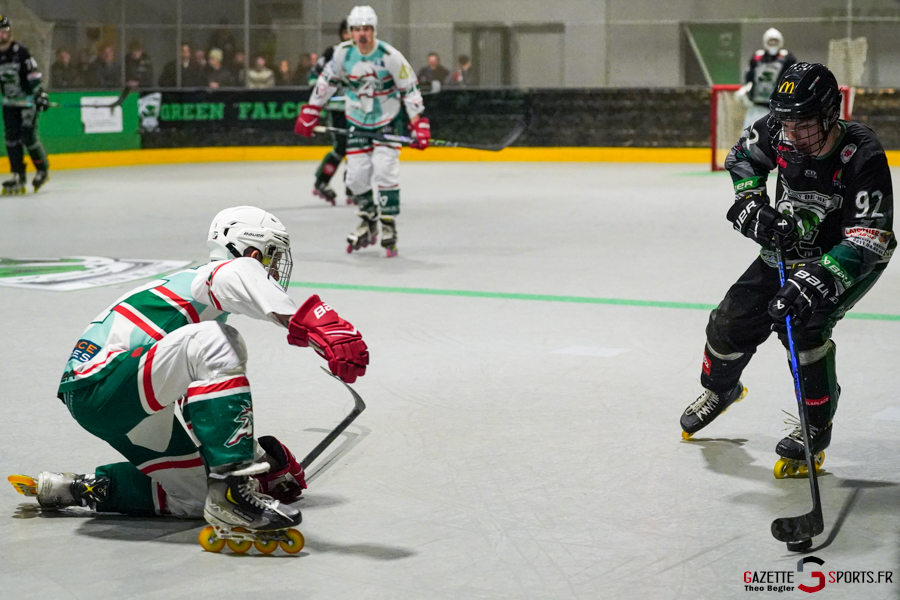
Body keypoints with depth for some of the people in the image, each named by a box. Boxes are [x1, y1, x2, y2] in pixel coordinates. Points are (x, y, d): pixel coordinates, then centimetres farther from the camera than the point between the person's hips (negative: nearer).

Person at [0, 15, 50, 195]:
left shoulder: (20, 51, -12)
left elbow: (34, 73, -16)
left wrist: (40, 94, -23)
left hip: (28, 99, -6)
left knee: (28, 136, -12)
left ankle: (43, 169, 7)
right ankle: (18, 177, 2)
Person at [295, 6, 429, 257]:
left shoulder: (390, 56, -18)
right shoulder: (343, 53, -8)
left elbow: (410, 89, -12)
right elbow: (326, 81, 7)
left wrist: (419, 124, -17)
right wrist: (309, 113, 7)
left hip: (388, 122, -3)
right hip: (358, 122, 4)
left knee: (385, 169, -17)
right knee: (356, 177, -1)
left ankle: (388, 227, -6)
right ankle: (369, 222, 22)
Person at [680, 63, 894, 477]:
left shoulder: (862, 157, -35)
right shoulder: (779, 133, -20)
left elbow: (867, 242, -37)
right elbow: (743, 156, 4)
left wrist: (818, 279, -48)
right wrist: (751, 204, -13)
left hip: (853, 257, -6)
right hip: (789, 247, 6)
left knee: (803, 324, -27)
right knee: (733, 321, 6)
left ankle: (817, 426, -6)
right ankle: (719, 389, 39)